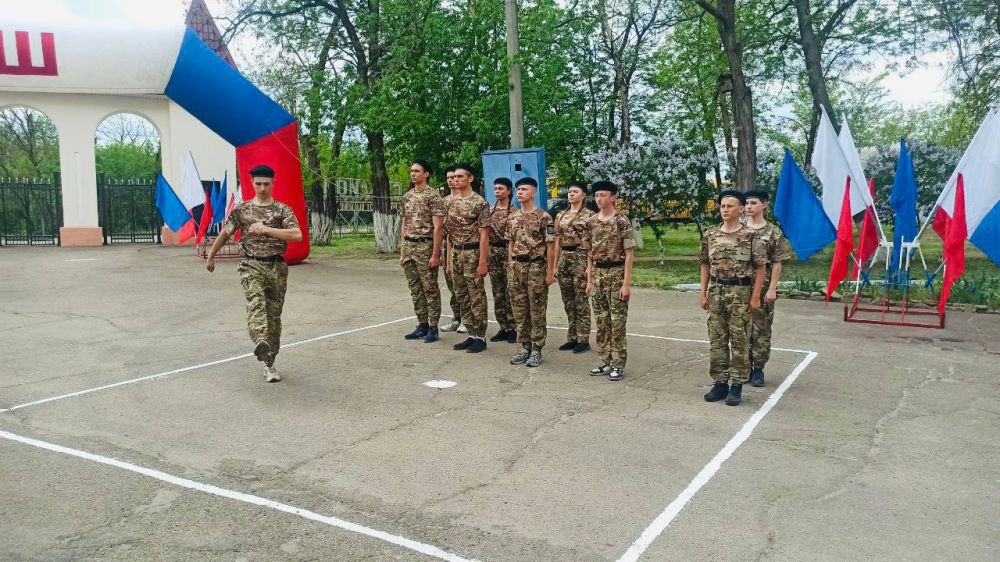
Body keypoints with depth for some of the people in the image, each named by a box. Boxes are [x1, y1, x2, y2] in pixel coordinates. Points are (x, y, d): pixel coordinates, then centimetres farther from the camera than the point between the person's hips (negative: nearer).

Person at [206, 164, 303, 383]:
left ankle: (269, 363, 15)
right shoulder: (241, 210, 8)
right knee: (256, 301, -29)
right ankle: (260, 343, -53)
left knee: (274, 315, 4)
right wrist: (210, 257, 26)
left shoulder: (283, 209, 3)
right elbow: (224, 234, 18)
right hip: (251, 265, -1)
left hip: (277, 267, 1)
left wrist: (267, 229, -17)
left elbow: (297, 235, -12)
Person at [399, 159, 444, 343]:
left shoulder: (433, 196, -9)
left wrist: (435, 254, -17)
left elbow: (437, 227, -12)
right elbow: (404, 227, 16)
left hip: (425, 246, -7)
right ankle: (422, 325, 18)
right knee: (415, 289, 10)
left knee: (430, 288, -1)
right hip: (409, 247, 7)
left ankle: (433, 327, 6)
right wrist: (402, 252, 13)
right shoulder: (406, 197, 12)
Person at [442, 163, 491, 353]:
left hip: (472, 253, -7)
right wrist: (449, 258, 11)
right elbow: (449, 232, 14)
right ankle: (472, 335, 20)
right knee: (462, 297, 11)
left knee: (477, 297, -1)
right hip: (455, 253, 7)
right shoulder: (449, 201, 9)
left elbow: (484, 234, -13)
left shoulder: (479, 202, -10)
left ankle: (480, 337, 8)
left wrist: (483, 262, -17)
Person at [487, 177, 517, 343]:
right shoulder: (490, 211, 10)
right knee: (497, 293, 8)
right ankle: (503, 328, 16)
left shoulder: (515, 212, -6)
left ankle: (512, 328, 7)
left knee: (510, 292, -1)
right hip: (493, 252, 6)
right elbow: (485, 234, 13)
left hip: (508, 252, -6)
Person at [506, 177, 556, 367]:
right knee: (520, 309, 9)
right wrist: (512, 266, 11)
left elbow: (550, 246, -7)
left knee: (537, 310, 1)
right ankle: (525, 347, 18)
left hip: (536, 267, -5)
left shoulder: (543, 217, -8)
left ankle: (536, 349, 9)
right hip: (517, 267, 6)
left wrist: (550, 272, -10)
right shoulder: (512, 217, 9)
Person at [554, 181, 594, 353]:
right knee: (568, 301, 10)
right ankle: (572, 338, 19)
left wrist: (590, 265, -14)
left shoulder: (589, 215, -5)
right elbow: (557, 242, 14)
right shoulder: (560, 215, 12)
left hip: (581, 258, -6)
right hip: (564, 259, 6)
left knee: (581, 300, -2)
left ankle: (583, 340, 6)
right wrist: (554, 264, 11)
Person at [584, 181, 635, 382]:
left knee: (617, 321, -1)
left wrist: (626, 283, -15)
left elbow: (629, 254, -11)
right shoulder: (591, 222, 8)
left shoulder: (622, 221, -9)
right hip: (598, 274, 6)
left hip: (616, 273, -6)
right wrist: (589, 280, 10)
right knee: (601, 320, 10)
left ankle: (618, 364, 7)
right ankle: (605, 361, 19)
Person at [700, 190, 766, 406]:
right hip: (716, 291, 4)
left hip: (740, 292, -4)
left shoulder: (750, 235, -6)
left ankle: (736, 385, 10)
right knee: (716, 339, 7)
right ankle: (720, 382, 17)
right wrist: (703, 293, 8)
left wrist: (755, 296, -9)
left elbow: (760, 267, -4)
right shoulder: (710, 235, 6)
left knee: (739, 341, 2)